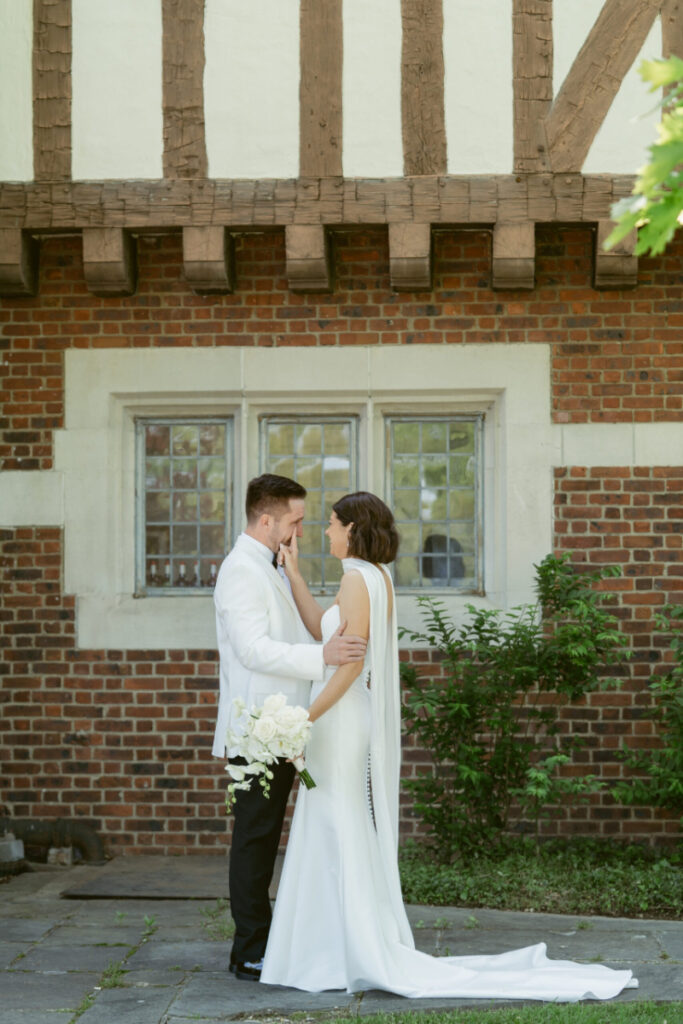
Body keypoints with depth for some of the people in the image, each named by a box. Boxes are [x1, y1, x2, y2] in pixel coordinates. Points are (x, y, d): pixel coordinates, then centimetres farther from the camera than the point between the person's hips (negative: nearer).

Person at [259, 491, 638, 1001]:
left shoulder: (359, 578, -16)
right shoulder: (377, 577, 12)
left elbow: (351, 661, -21)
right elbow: (321, 630, 14)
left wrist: (304, 719, -20)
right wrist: (293, 571, 14)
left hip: (341, 720, -10)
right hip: (352, 716, 10)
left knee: (339, 834, -3)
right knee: (346, 838, 14)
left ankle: (364, 957, 2)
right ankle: (343, 951, 20)